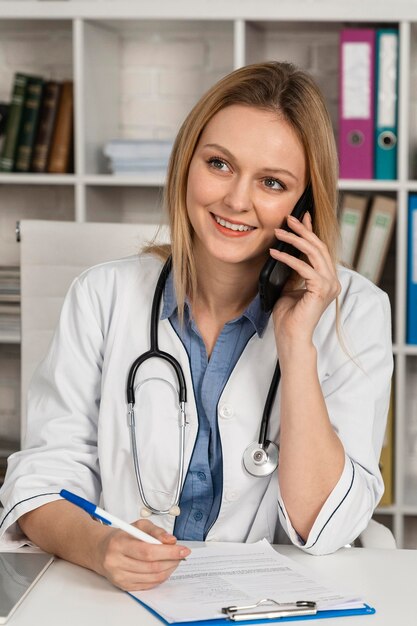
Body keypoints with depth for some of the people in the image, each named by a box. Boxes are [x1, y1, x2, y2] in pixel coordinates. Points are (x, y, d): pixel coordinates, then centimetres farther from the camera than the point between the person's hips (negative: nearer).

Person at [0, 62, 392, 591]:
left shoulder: (354, 313, -2)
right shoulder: (104, 296, 1)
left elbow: (322, 530, -9)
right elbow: (44, 478, -3)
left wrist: (296, 344, -15)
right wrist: (98, 546, -24)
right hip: (119, 598, 1)